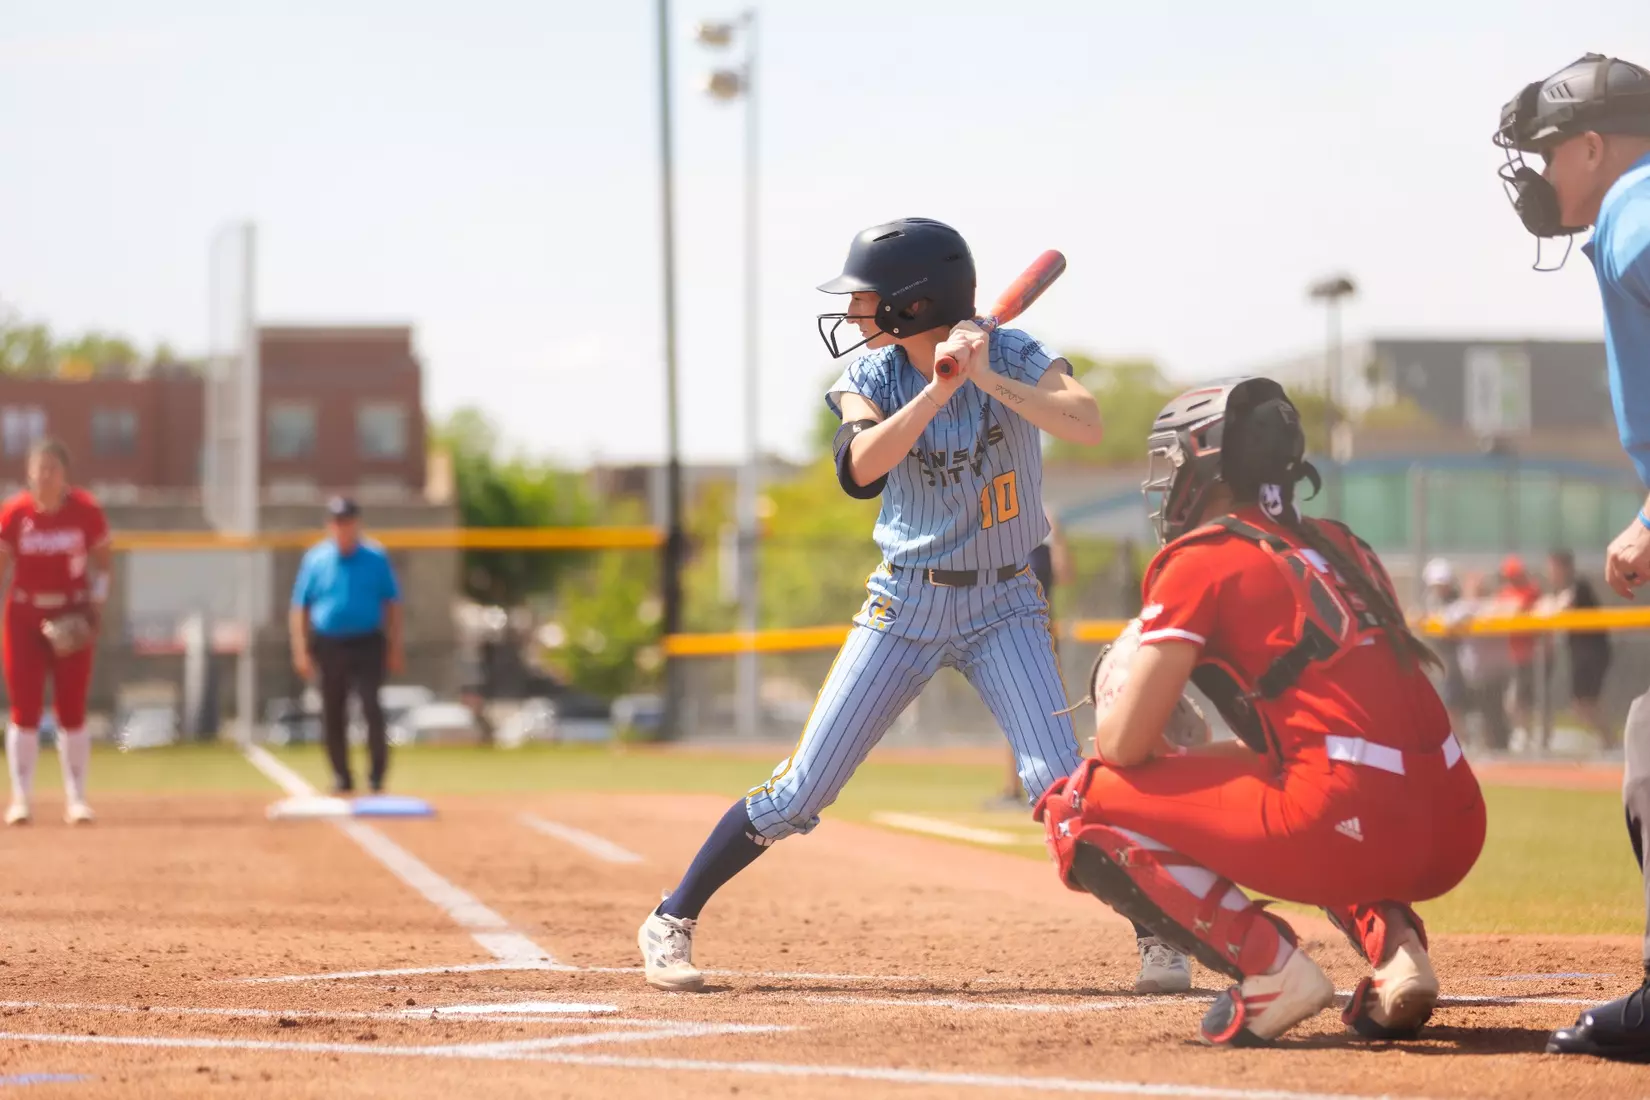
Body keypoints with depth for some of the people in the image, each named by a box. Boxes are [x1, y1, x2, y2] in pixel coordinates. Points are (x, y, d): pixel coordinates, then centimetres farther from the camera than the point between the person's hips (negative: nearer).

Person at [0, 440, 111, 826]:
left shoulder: (86, 511, -7)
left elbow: (101, 562, 4)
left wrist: (95, 608, -5)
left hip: (71, 620, 0)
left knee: (72, 711, 1)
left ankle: (76, 799, 10)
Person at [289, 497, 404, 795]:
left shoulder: (376, 558, 0)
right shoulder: (315, 559, 3)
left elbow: (392, 604, 5)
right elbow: (299, 608, 6)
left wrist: (395, 649, 1)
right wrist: (301, 652, -1)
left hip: (367, 645, -2)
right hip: (329, 645, 2)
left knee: (371, 708, -14)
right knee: (332, 714, 7)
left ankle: (377, 775, -10)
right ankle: (341, 777, 19)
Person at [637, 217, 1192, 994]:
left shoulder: (1012, 357, -11)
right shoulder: (872, 378, -5)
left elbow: (1086, 424, -28)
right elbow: (859, 469, -24)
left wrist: (989, 379, -34)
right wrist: (941, 386, -32)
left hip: (1004, 607, -1)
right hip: (906, 602, 2)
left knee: (1060, 783, -18)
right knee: (800, 791, 0)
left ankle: (1158, 933, -5)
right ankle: (672, 921, 12)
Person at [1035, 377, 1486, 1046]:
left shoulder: (1202, 558, 2)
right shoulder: (1338, 546, 23)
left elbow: (1125, 743, -1)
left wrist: (1107, 723, 23)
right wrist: (1197, 756, 33)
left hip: (1352, 829, -7)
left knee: (1078, 806, 6)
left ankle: (1265, 965, -8)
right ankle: (1392, 943, 14)